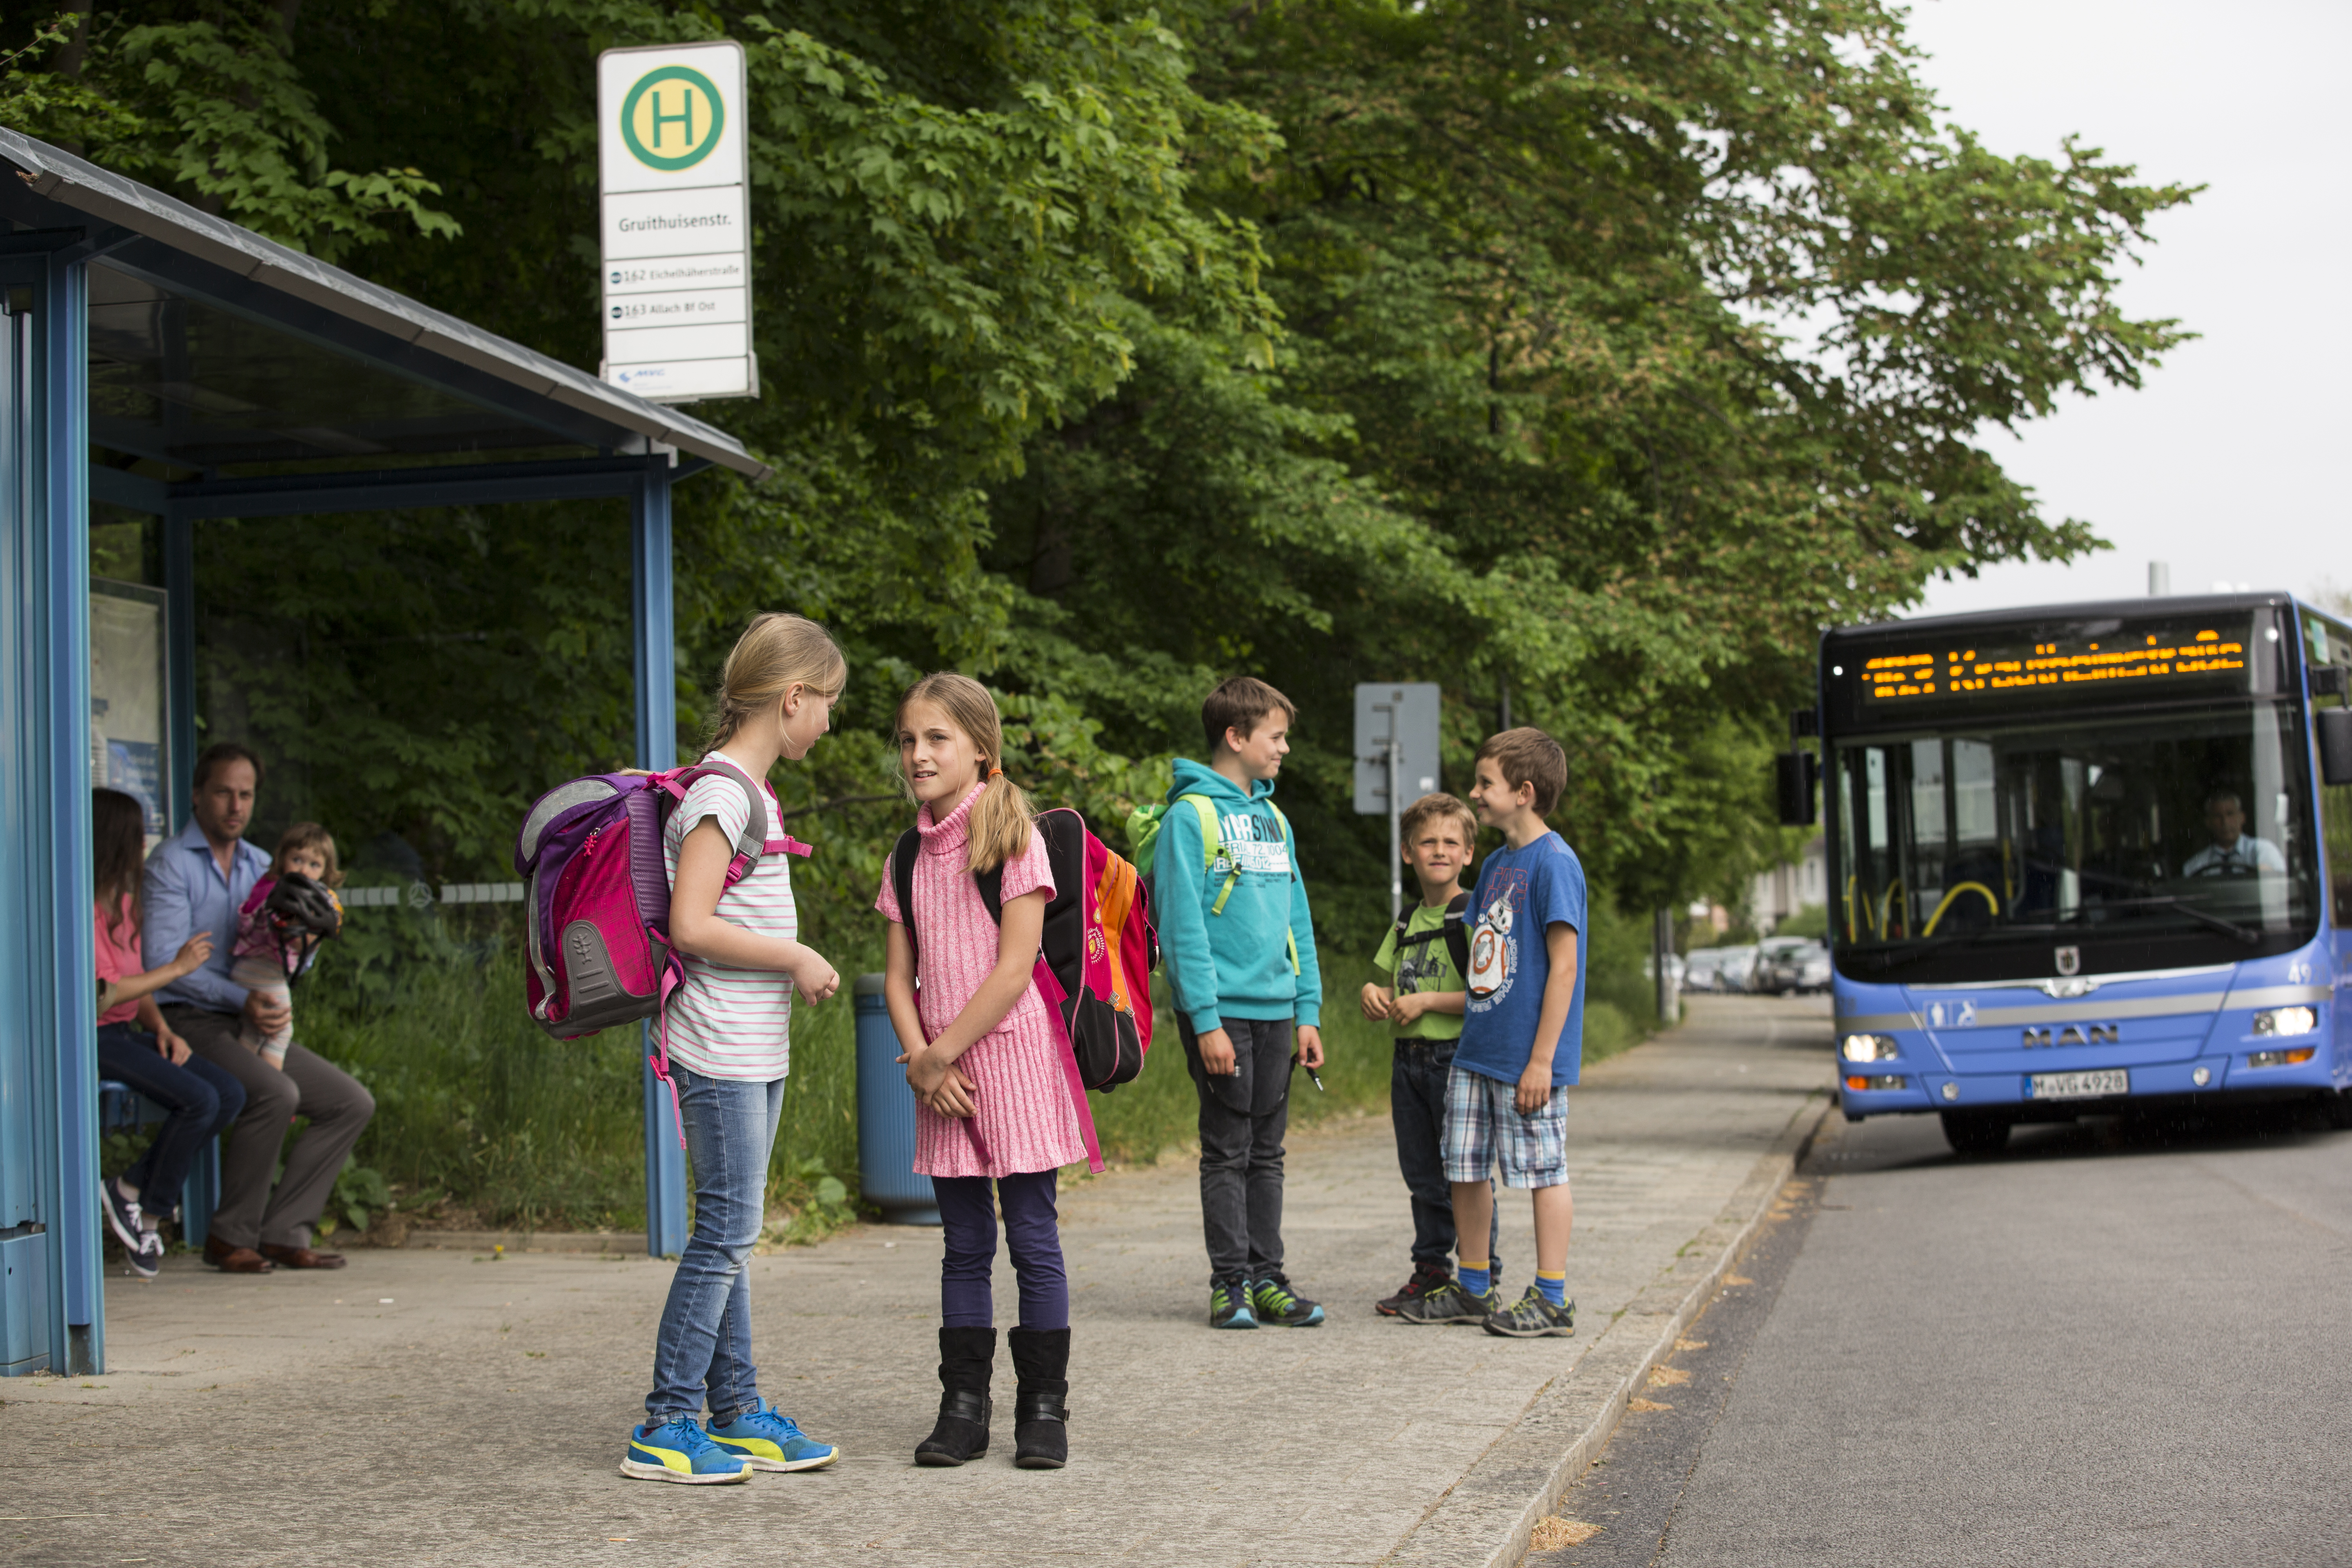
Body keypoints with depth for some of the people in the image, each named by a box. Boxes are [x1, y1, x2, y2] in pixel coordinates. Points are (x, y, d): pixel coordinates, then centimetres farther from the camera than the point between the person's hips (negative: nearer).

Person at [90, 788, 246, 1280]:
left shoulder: (123, 900, 18)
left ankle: (131, 1189, -5)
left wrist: (162, 1030, 2)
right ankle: (130, 1195, -5)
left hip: (128, 1033, 9)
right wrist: (177, 968, -10)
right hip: (94, 1038, -9)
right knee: (198, 1100, -24)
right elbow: (102, 994, -19)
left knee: (230, 1095, -8)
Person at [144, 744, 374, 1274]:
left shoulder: (261, 867, 16)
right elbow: (165, 960, -16)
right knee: (276, 1093, -31)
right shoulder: (171, 863, -6)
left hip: (252, 1026, 8)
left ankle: (282, 1232, -5)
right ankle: (231, 1238, -17)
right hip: (191, 1023, -8)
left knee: (352, 1103, -2)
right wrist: (240, 999, -24)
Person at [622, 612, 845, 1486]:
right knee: (727, 1230, -8)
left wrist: (793, 965, 10)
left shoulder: (750, 790, 15)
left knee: (731, 1231, 12)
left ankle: (736, 1415, 17)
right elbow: (691, 926, -21)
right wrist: (795, 960, -14)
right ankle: (666, 1429, -3)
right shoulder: (723, 792, -15)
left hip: (756, 1049, 10)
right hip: (722, 1049, -10)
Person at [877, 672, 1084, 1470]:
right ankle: (963, 1406, 13)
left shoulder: (1013, 837, -6)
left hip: (1012, 1054, -5)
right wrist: (920, 1061, -6)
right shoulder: (911, 854, 10)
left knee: (1033, 1240, -1)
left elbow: (1015, 966, -12)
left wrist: (941, 1053, -12)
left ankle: (1044, 1409, 6)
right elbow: (899, 975, 10)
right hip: (941, 1073, 5)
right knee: (965, 1245, 9)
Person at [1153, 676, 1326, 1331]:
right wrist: (1205, 1020, -18)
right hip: (1222, 1010, -6)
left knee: (1267, 1152, 10)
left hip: (1276, 1012, 6)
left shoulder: (1273, 819, 14)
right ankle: (1230, 1284, 5)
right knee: (1228, 1152, -1)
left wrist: (1309, 1012, 10)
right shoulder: (1192, 815, -9)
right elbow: (1183, 925, -13)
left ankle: (1267, 1279, 15)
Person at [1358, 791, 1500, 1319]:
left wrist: (1427, 1002, -16)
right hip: (1410, 1059, 7)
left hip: (1458, 1059, -7)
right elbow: (1386, 987, 24)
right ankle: (1431, 1272, 21)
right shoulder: (1406, 924, 16)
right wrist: (1372, 995, 1)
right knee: (1422, 1173, 12)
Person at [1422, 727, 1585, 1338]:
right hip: (1476, 1051, 9)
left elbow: (1564, 966, -17)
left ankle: (1552, 1298, 7)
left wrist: (1542, 1059, -19)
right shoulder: (1496, 864, 13)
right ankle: (1472, 1289, 24)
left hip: (1527, 1058, -9)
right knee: (1465, 1170, 12)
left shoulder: (1554, 862, -13)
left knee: (1544, 1170, 0)